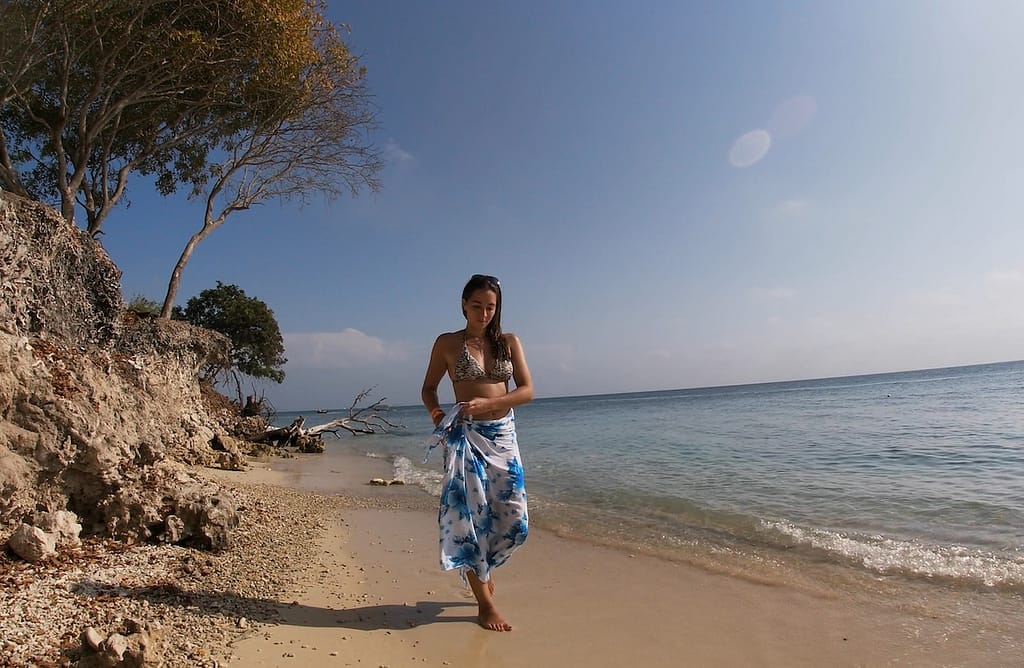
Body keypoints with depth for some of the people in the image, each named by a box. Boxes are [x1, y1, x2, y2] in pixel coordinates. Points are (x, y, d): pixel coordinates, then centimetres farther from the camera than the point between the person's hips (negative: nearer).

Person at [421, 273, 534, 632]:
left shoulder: (509, 341, 4)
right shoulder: (447, 343, 0)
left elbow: (527, 390, -2)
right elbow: (428, 387, 7)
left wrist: (486, 403, -17)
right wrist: (435, 411, -15)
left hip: (503, 435, 3)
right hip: (465, 437, -2)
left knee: (514, 519, 5)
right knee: (469, 514, -1)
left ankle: (484, 566, 35)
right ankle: (485, 603, 16)